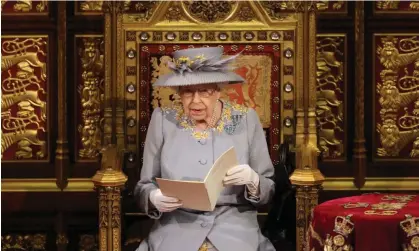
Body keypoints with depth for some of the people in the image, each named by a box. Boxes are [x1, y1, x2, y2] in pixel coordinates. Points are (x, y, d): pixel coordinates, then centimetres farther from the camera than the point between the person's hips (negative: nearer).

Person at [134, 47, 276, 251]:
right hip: (176, 228, 0)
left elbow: (268, 190, 6)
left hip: (235, 228, 0)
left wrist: (252, 181, -16)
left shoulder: (246, 120, 2)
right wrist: (154, 198, -16)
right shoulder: (163, 119, 2)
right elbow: (144, 186, 7)